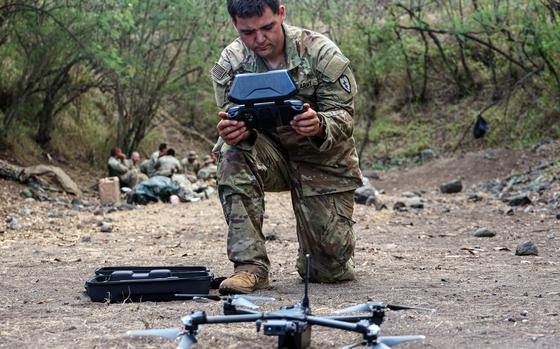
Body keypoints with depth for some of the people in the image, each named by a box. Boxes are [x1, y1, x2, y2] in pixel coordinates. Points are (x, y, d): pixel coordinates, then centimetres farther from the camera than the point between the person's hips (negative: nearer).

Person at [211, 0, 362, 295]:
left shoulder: (321, 52, -19)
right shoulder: (231, 62, -12)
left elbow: (343, 117, -20)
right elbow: (233, 120, -13)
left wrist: (319, 126, -45)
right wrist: (233, 132, -39)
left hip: (324, 161, -2)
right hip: (272, 155, 2)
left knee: (330, 270, -8)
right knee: (233, 155, -33)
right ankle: (250, 265, -26)